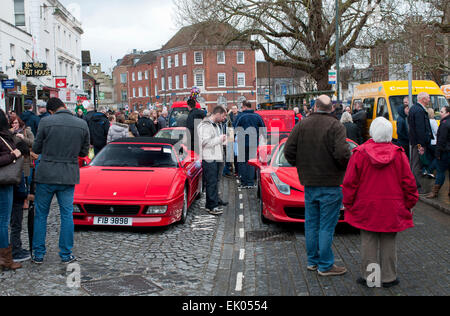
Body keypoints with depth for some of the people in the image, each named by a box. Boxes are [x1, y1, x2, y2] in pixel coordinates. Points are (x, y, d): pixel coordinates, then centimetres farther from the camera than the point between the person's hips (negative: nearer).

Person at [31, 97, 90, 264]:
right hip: (69, 176, 2)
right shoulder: (82, 124, -2)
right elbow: (84, 152, 6)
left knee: (40, 215, 12)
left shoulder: (46, 122, -9)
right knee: (67, 215, 11)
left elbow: (36, 149, 0)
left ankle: (38, 254, 18)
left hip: (46, 175, -1)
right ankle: (66, 255, 15)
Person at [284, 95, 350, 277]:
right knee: (327, 226, 1)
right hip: (330, 183, -5)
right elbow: (342, 153, -22)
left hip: (309, 183, 5)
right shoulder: (335, 126, -11)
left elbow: (288, 151, 2)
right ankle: (325, 265, 7)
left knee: (311, 224, 14)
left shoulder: (302, 125, 4)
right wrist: (346, 167, -2)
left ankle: (312, 261, 24)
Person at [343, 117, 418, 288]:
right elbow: (408, 182, 1)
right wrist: (409, 204, 13)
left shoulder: (359, 153, -9)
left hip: (366, 208, 0)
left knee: (368, 242, 8)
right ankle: (388, 277, 19)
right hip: (392, 209, 1)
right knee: (389, 242, 10)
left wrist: (348, 203, 7)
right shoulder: (398, 154, -5)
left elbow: (350, 183, -4)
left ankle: (368, 276, 15)